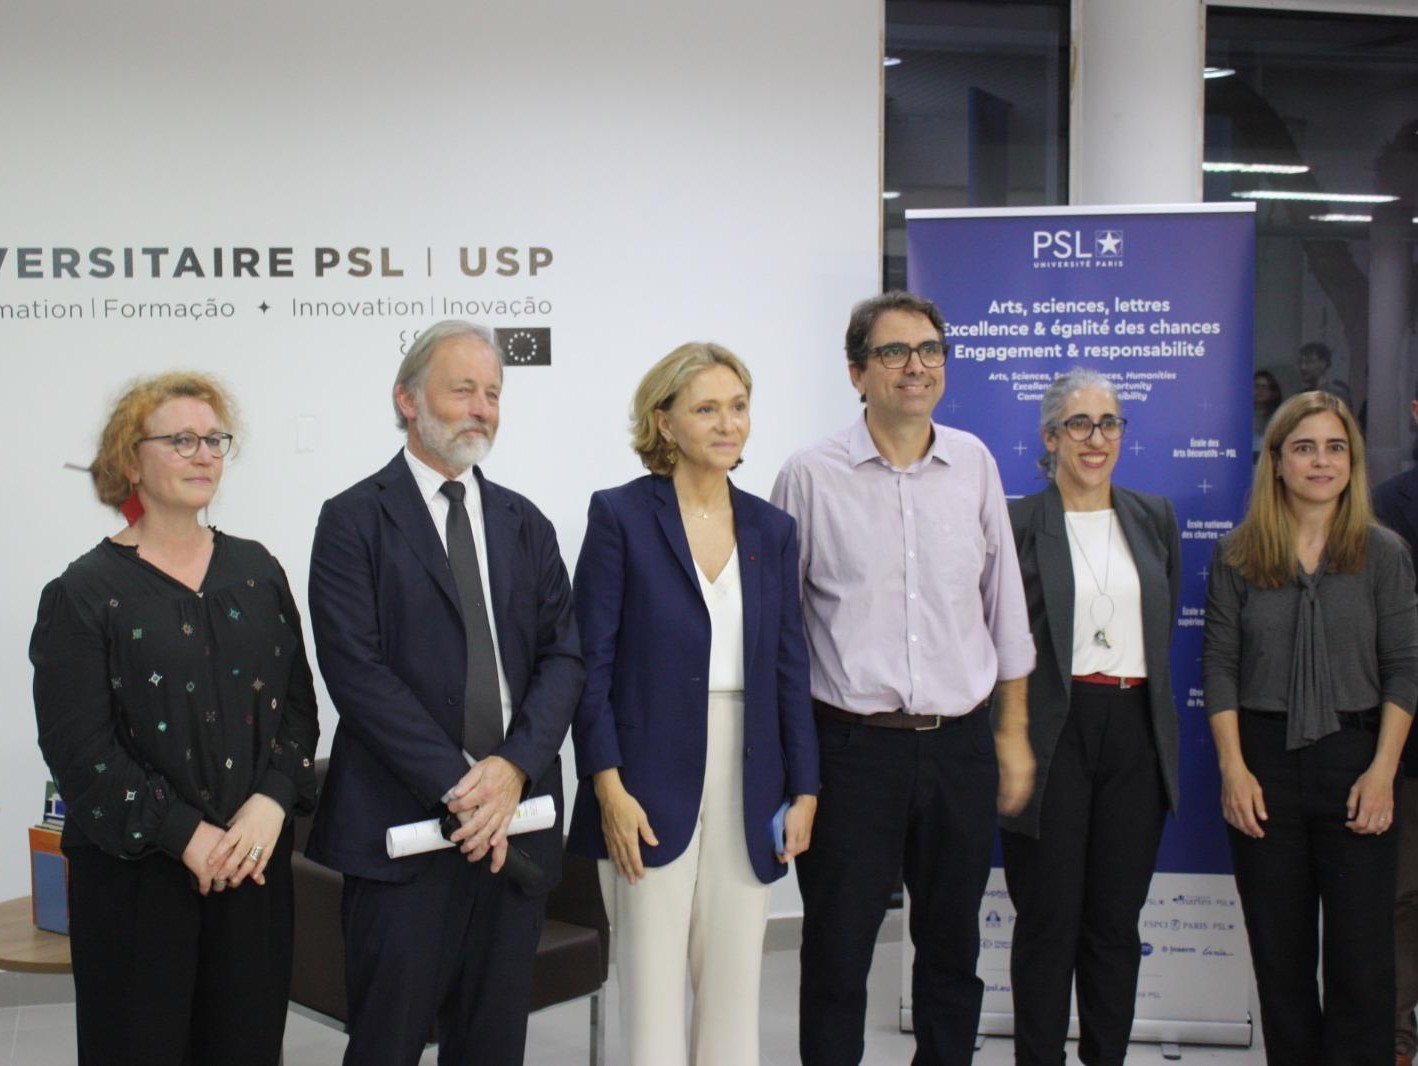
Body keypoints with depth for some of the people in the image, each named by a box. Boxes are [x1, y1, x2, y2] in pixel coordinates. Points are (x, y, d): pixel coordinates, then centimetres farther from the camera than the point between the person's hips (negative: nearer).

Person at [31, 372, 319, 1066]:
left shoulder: (256, 572, 8)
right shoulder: (83, 594, -5)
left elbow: (297, 704, 6)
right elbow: (79, 749, -11)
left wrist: (271, 802, -10)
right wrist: (186, 834, -16)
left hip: (255, 857, 4)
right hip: (136, 873, -3)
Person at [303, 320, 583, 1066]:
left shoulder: (525, 524, 13)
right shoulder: (355, 520, -3)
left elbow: (562, 656, 6)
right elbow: (356, 669, -12)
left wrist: (516, 767, -11)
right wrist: (456, 785, -16)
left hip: (514, 818, 5)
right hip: (402, 823, -4)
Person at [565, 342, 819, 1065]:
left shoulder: (772, 529, 9)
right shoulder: (620, 516, -4)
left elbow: (789, 667, 11)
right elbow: (591, 664, -7)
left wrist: (804, 788, 6)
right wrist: (609, 789, -12)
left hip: (747, 782, 4)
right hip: (654, 782, -4)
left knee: (735, 986, 11)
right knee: (651, 986, 3)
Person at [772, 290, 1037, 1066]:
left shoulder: (974, 464, 5)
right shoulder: (811, 476, -4)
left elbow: (1004, 604, 11)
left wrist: (1013, 731, 9)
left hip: (960, 742, 3)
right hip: (852, 745, -3)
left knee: (952, 945, 16)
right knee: (837, 951, 6)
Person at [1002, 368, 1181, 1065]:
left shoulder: (1154, 518, 11)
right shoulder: (1016, 524, -3)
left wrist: (1144, 684, 15)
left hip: (1135, 732, 4)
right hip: (1052, 733, -4)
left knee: (1116, 920, 10)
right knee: (1048, 920, 3)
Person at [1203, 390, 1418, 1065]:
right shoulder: (1236, 557, 3)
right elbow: (1219, 667, 3)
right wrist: (1233, 769, -5)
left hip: (1353, 756, -1)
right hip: (1264, 761, 1)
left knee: (1362, 951, 0)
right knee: (1279, 949, 8)